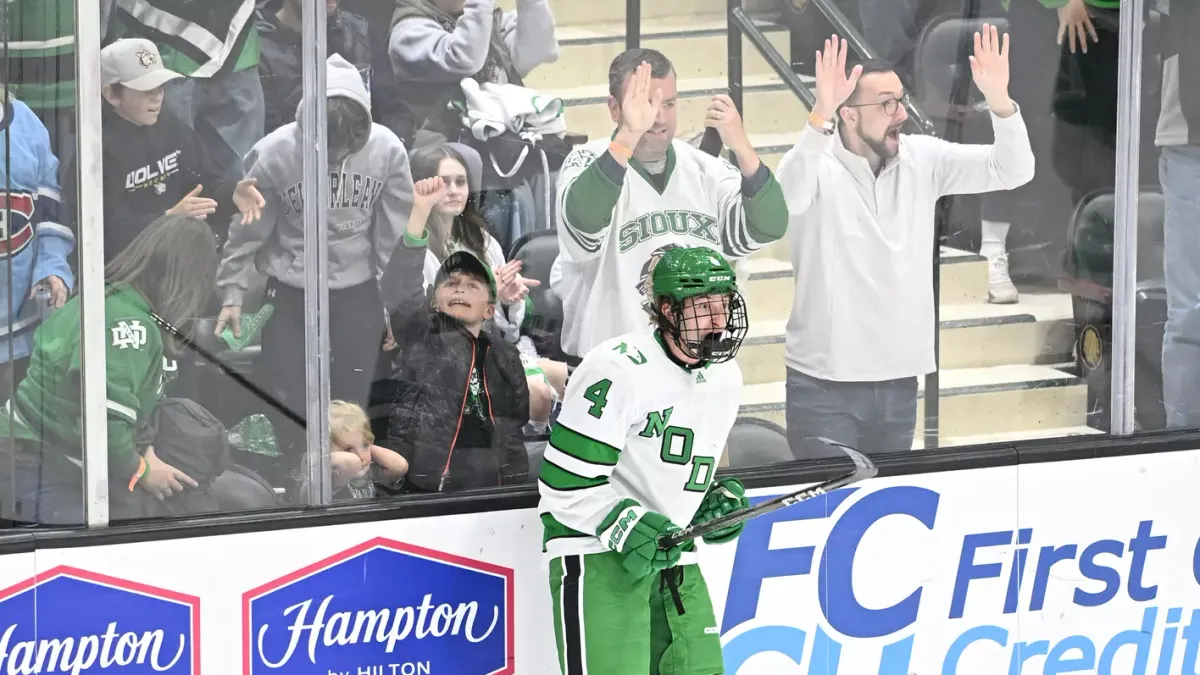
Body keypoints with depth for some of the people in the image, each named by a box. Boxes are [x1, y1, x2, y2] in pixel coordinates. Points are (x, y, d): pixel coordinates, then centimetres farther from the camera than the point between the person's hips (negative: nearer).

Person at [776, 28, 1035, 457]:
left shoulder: (922, 159, 3)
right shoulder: (819, 164, -10)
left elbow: (1013, 171, -3)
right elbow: (787, 197, -33)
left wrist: (999, 102, -21)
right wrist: (820, 116, -47)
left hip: (899, 381, 5)